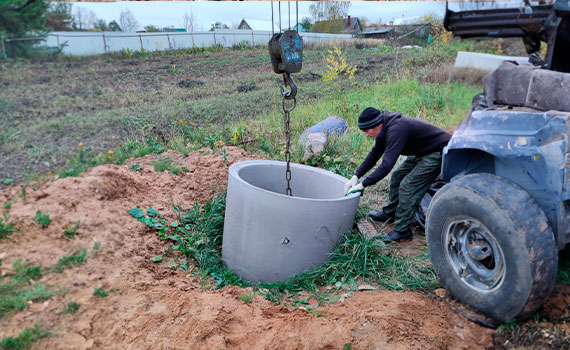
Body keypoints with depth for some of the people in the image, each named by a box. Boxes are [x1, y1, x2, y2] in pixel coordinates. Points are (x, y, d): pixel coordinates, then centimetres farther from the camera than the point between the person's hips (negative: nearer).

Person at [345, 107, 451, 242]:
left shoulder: (396, 130, -33)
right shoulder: (385, 128, -3)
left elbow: (386, 165, -38)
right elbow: (374, 154, 8)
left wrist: (362, 185, -34)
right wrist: (356, 176, 0)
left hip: (438, 153, -10)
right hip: (421, 153, 10)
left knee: (408, 186, -15)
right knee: (398, 176, 14)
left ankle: (402, 231, -6)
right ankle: (390, 213, 31)